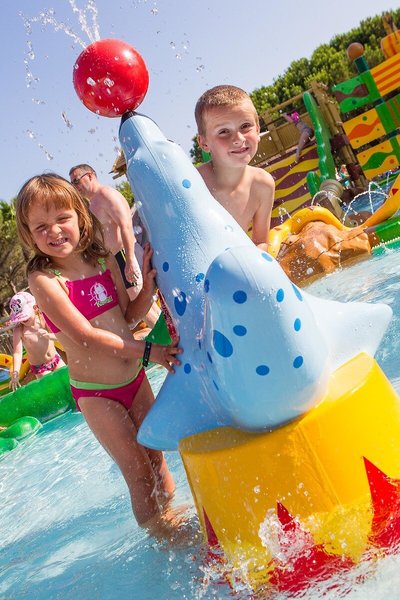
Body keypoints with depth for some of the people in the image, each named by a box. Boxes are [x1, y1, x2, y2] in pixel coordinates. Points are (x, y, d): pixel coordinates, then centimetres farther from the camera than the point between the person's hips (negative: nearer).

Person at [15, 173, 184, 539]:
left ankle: (175, 520, 38)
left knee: (158, 461, 17)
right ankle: (161, 535, 23)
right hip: (95, 394, -5)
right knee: (139, 475, 3)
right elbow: (85, 336, -22)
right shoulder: (43, 279, -16)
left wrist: (147, 284, -13)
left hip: (134, 379, 5)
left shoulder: (103, 258, 0)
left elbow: (128, 316, 5)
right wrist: (146, 351, -24)